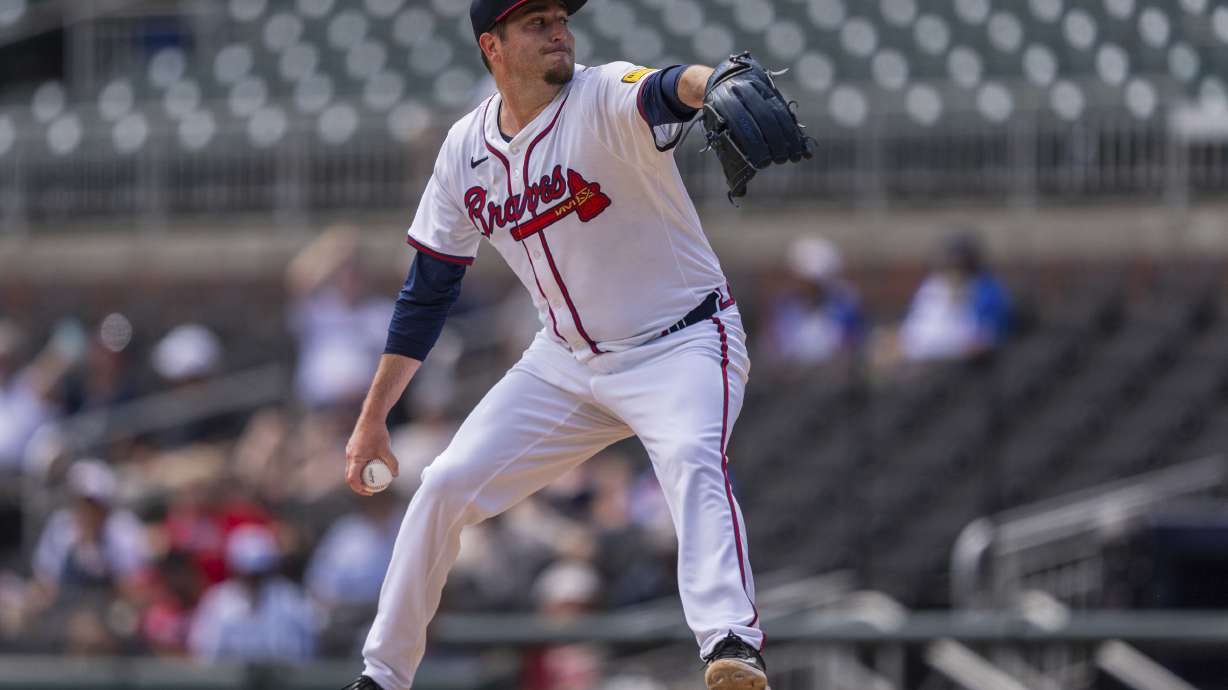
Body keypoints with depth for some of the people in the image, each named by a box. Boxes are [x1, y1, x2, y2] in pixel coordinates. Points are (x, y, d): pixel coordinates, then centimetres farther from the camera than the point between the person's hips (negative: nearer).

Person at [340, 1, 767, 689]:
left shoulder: (604, 99, -17)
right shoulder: (466, 148, 0)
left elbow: (660, 94, -44)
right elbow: (428, 291, 9)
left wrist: (709, 83, -69)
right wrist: (372, 419, 10)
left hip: (682, 347, -6)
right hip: (568, 364, 6)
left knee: (692, 459, -34)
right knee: (445, 487, 0)